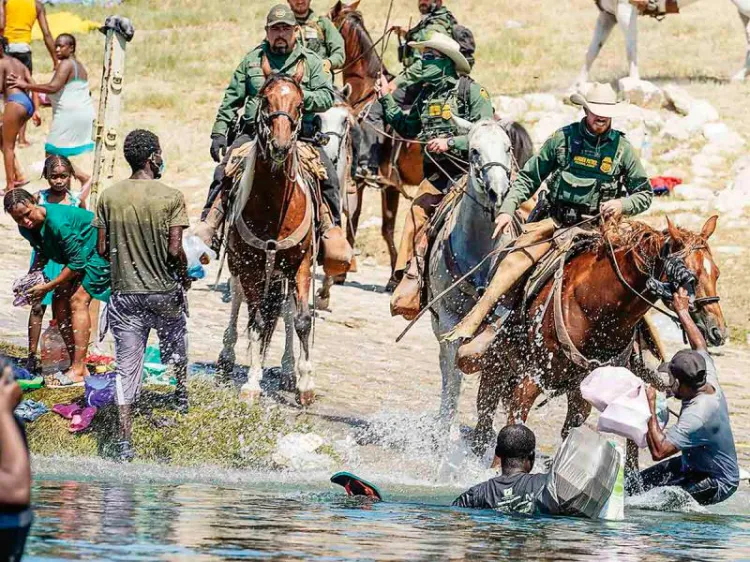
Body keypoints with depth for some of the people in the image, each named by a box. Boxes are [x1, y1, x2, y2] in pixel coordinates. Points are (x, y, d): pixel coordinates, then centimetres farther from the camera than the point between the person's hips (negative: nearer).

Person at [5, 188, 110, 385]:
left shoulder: (58, 223, -34)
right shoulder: (27, 228, -7)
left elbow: (77, 262, -28)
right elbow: (42, 253, 13)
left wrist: (47, 287, -22)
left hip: (99, 251, -9)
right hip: (79, 255, 9)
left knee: (78, 301, -19)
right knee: (60, 302, 1)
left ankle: (78, 371, -21)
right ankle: (77, 366, 6)